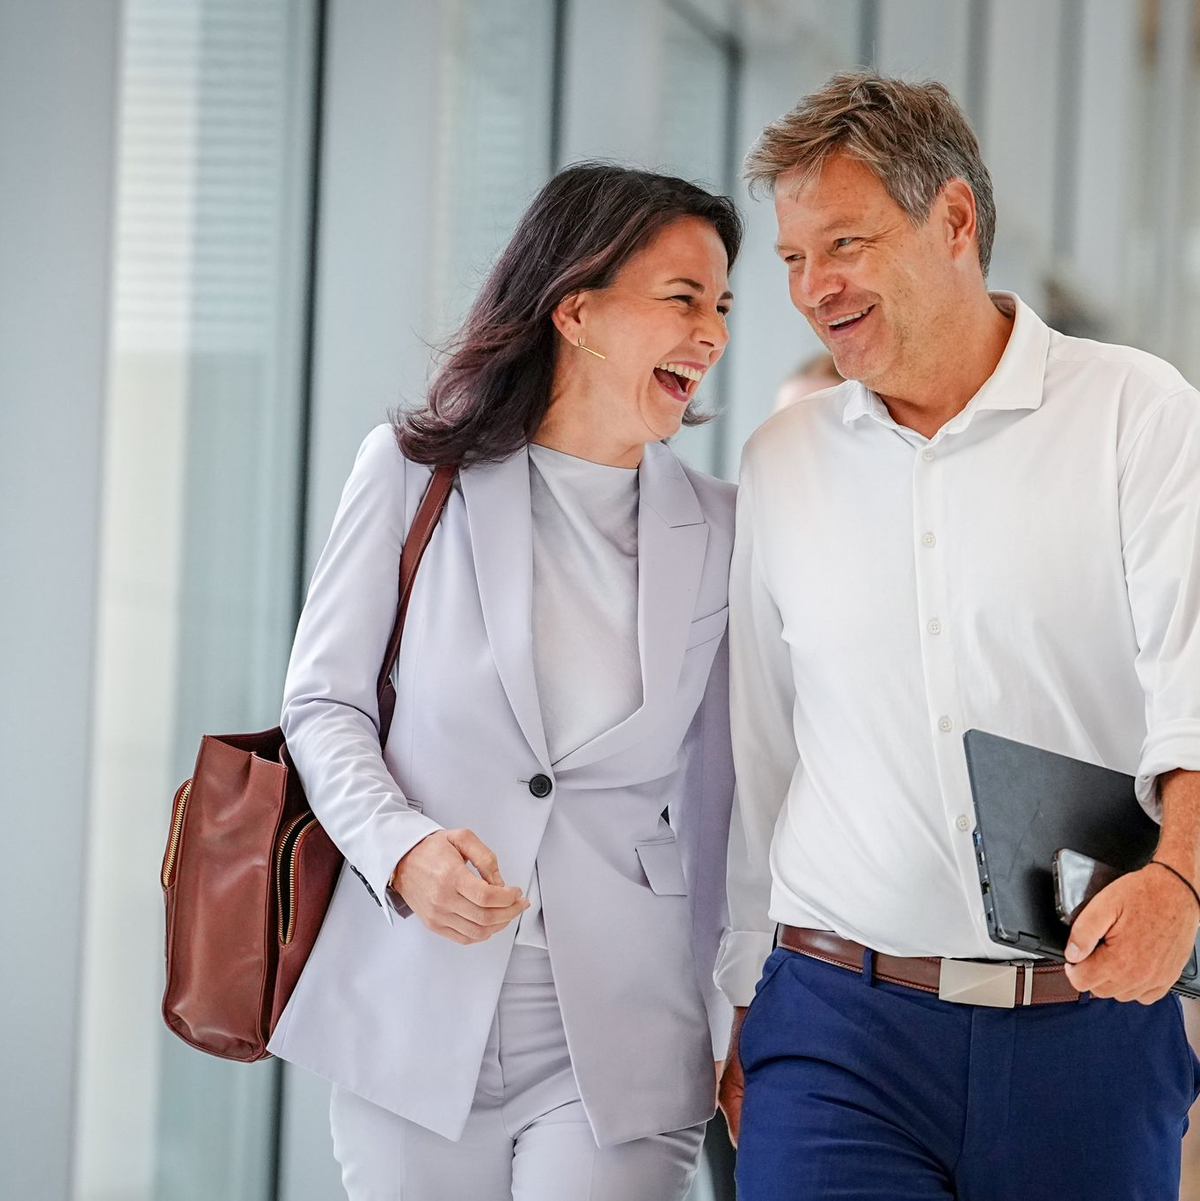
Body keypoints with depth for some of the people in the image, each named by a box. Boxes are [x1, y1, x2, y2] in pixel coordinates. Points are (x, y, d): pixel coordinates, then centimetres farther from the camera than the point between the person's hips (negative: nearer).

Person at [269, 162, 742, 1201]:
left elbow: (716, 796, 9)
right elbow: (324, 701, 3)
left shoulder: (717, 532, 3)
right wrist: (402, 848, -15)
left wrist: (738, 1033, 10)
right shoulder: (415, 473, -1)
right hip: (416, 1021, 0)